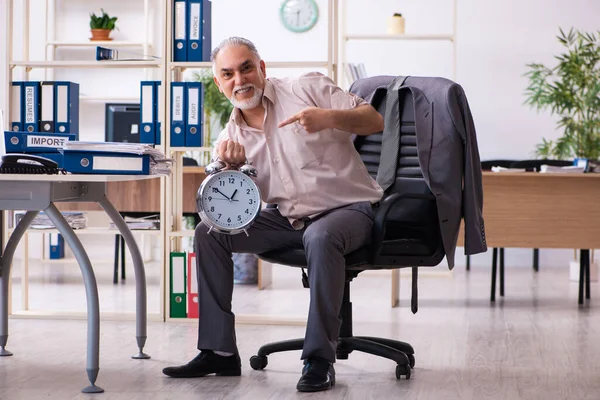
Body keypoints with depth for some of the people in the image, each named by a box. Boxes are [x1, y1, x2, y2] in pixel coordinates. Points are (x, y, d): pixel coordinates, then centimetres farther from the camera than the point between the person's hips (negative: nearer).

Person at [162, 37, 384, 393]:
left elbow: (375, 121, -11)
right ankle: (219, 352, -3)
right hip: (290, 219, 6)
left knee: (320, 237, -39)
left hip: (348, 208, -5)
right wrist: (230, 166, -19)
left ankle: (320, 358, -28)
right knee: (209, 233, -7)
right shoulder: (232, 135, 7)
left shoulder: (307, 88, -6)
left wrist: (329, 117, -30)